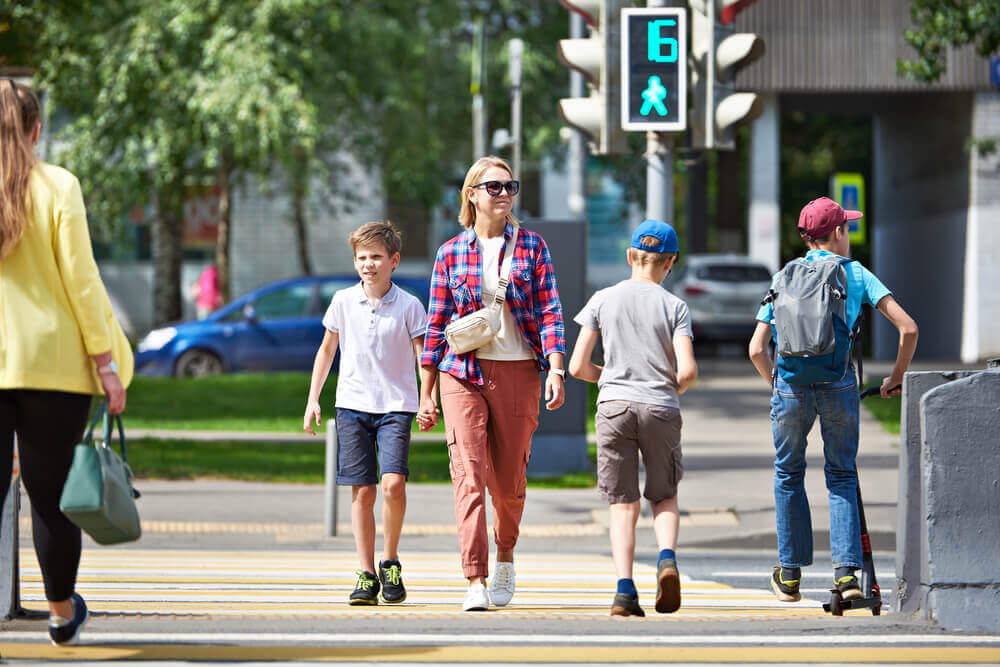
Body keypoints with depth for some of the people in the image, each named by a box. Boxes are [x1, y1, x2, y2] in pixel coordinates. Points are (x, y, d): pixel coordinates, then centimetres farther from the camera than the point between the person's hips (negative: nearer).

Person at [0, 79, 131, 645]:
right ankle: (63, 613, 27)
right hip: (51, 360, -1)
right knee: (49, 492, 10)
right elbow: (80, 279, -7)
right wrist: (106, 362, -3)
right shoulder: (57, 187, -4)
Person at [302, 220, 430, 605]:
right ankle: (367, 575, 6)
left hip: (396, 406, -2)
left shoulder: (409, 306, -1)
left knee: (393, 483, -17)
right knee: (362, 491, 0)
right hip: (352, 404, 2)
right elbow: (327, 350, 15)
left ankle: (391, 562, 3)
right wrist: (312, 399, 11)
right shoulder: (343, 302, 5)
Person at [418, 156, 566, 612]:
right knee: (469, 475, -12)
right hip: (463, 374, 0)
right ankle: (476, 581, -15)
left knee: (509, 480, 6)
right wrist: (426, 394, 8)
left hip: (518, 373, 1)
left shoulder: (531, 246, 6)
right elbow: (436, 324, 10)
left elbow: (549, 312, 2)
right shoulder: (451, 253, 7)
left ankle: (505, 555, 34)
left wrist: (555, 370, -12)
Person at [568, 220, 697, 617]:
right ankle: (667, 557, -12)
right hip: (661, 409, 0)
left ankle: (624, 587, -10)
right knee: (665, 497, 16)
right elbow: (687, 371, -8)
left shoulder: (603, 300, 5)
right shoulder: (674, 307, 2)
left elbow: (577, 367, 3)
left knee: (623, 505, 5)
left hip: (614, 406, 0)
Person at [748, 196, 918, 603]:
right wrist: (896, 378, 11)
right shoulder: (857, 274, 7)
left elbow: (757, 349, 5)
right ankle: (847, 571, -1)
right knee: (842, 476, 13)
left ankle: (790, 575, 20)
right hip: (838, 384, -1)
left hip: (791, 384, 1)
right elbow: (908, 328, -2)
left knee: (788, 474, 18)